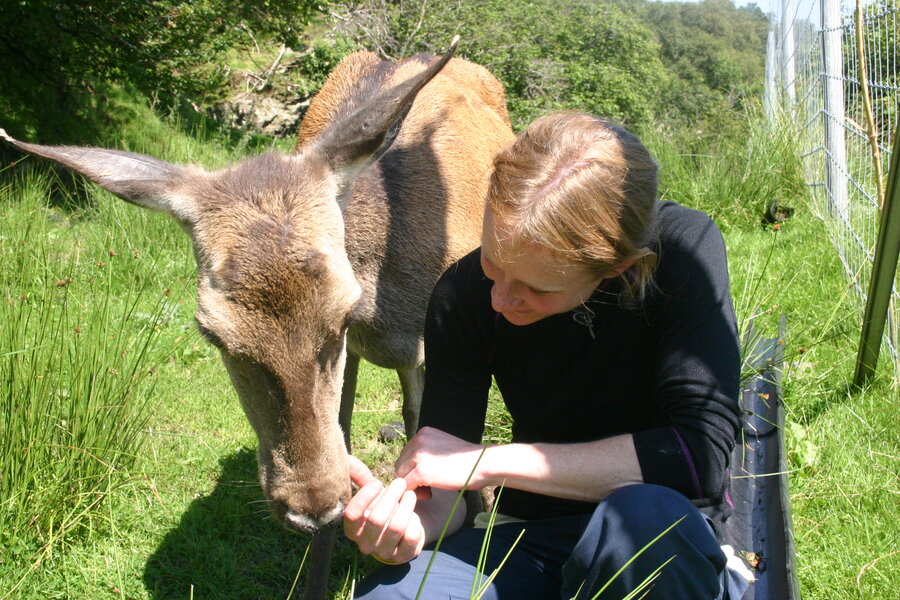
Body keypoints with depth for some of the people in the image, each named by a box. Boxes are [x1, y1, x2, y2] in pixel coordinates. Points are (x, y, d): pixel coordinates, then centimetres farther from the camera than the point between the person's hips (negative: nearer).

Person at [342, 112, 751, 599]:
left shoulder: (682, 248, -20)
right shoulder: (463, 298, -13)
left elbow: (700, 454, -29)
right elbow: (446, 496, -7)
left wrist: (488, 463, -27)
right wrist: (407, 524, -33)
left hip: (669, 536, 0)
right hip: (533, 537, 1)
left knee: (642, 514, -36)